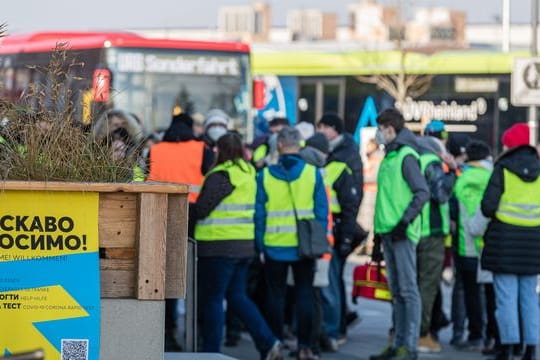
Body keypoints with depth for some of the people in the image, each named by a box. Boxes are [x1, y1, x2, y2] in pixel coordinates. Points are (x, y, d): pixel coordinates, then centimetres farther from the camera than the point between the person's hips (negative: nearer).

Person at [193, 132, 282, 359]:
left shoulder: (221, 175, -15)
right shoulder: (249, 173, 10)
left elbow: (201, 210, -17)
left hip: (218, 245, -8)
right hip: (244, 244, 8)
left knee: (212, 299, 2)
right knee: (237, 297, 15)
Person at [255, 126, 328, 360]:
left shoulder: (265, 176, -4)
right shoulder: (312, 173, -3)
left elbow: (259, 214, -1)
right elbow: (322, 210, -2)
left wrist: (260, 246, 5)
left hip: (275, 246, 0)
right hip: (304, 245, 0)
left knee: (275, 295, 9)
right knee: (304, 295, 8)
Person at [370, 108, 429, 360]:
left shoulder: (406, 156, -9)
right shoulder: (389, 157, 19)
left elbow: (422, 192, -17)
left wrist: (404, 222, -20)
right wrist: (379, 228, 21)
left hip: (402, 234, -9)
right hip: (388, 233, 9)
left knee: (408, 289, -8)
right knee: (396, 290, 11)